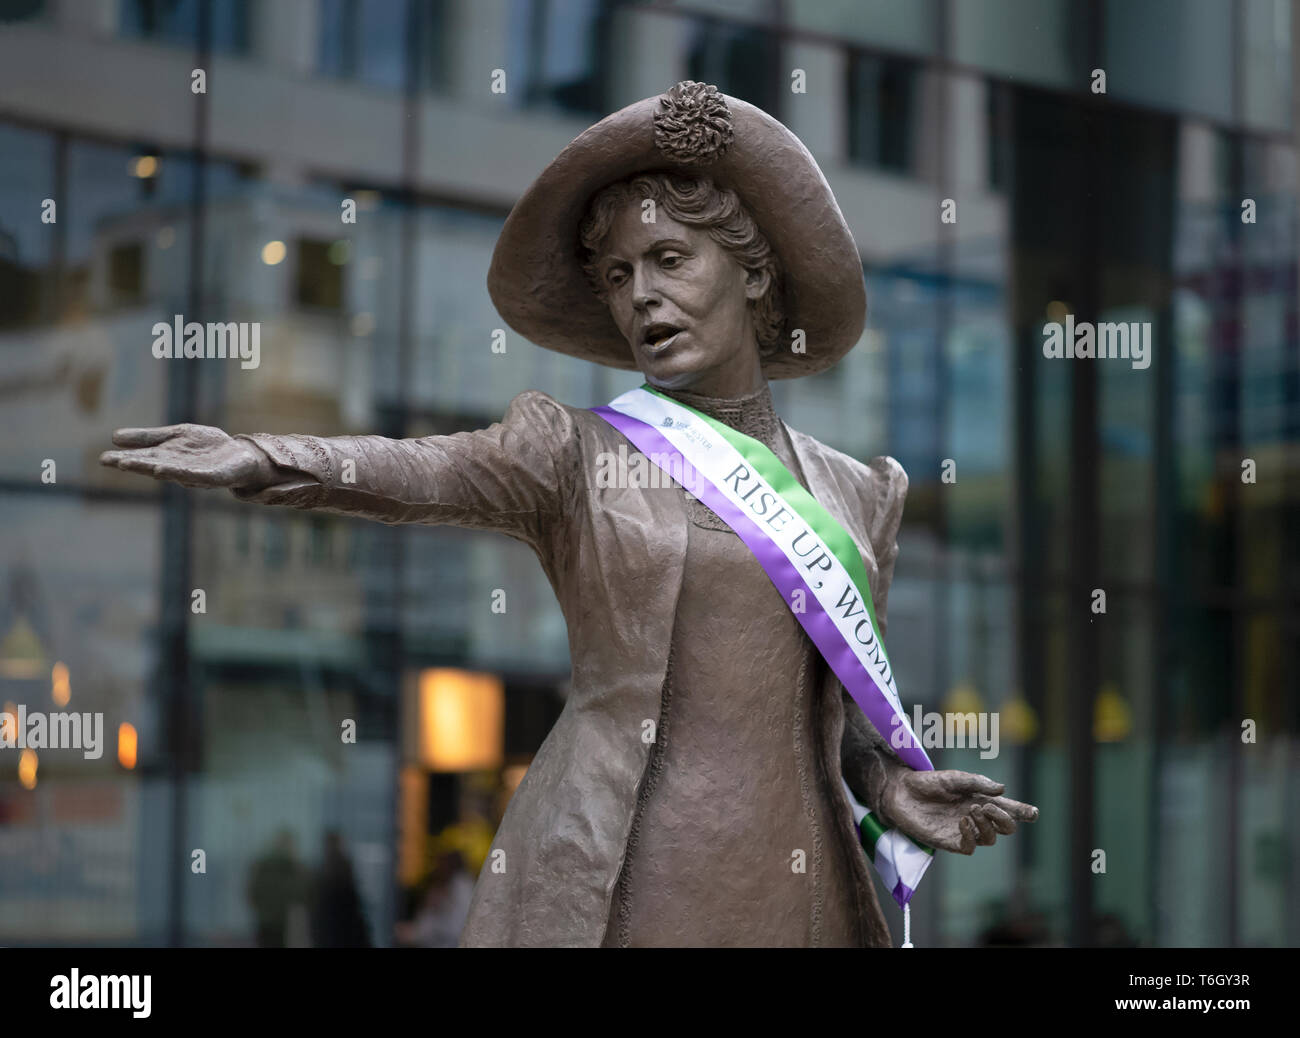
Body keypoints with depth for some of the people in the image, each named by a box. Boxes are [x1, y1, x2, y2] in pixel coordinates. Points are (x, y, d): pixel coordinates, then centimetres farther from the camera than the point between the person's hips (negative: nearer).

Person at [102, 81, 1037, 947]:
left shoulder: (859, 495, 13)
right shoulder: (575, 451, 3)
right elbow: (426, 473, -16)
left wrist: (891, 786, 2)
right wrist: (264, 460, -35)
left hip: (794, 892, 3)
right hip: (608, 888, -3)